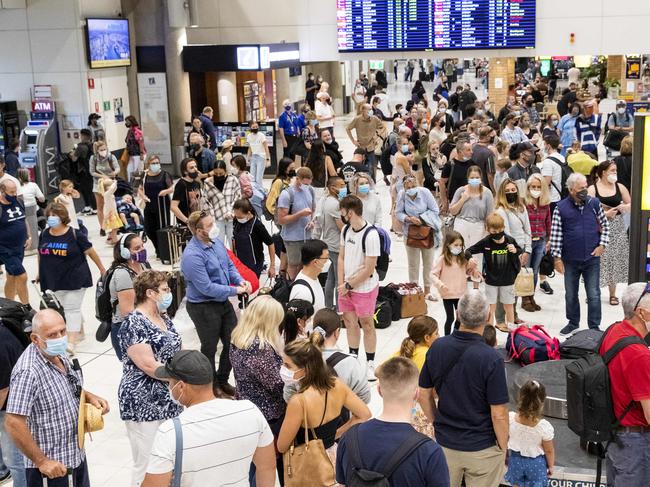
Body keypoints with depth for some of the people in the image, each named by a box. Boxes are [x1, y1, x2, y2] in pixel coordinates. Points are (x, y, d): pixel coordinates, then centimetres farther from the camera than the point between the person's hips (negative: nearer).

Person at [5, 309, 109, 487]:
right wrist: (41, 461, -22)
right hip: (51, 466, -8)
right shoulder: (28, 372, -26)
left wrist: (89, 396, -1)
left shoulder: (59, 355, 0)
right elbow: (13, 424, -27)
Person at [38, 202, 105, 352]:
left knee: (71, 309, -8)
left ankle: (71, 343, -13)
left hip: (75, 279, -5)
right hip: (54, 281, 5)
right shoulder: (44, 234, 4)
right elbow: (41, 254, 18)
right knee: (62, 309, 13)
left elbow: (90, 251, -2)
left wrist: (102, 269, 4)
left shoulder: (75, 234, -10)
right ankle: (79, 331, 32)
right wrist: (41, 273, 22)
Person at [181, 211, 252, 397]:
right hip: (203, 307, -8)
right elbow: (206, 287, -26)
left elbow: (229, 265, 12)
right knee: (209, 347, 11)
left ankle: (223, 381, 37)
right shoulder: (192, 255, -26)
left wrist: (240, 280, -8)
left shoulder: (216, 242, -1)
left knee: (233, 343, 15)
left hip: (223, 302, 8)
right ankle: (211, 386, 33)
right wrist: (234, 290, -21)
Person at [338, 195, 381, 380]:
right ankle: (353, 358, 32)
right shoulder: (346, 230, 0)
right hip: (347, 286, 7)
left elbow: (368, 269, -21)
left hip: (365, 287, -7)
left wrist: (348, 285, -13)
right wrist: (341, 284, -2)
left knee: (367, 325, 6)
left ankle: (370, 364, 19)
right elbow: (341, 257, 7)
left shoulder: (370, 235, -23)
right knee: (350, 322, 16)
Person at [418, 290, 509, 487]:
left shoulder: (437, 347, -11)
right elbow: (498, 414, -19)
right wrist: (503, 448, -3)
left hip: (444, 442, 4)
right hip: (482, 448, -4)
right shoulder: (491, 359, -24)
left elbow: (424, 395, 0)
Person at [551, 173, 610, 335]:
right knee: (570, 294, 14)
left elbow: (605, 225, 10)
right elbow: (555, 234, -5)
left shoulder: (594, 204, -2)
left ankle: (594, 326, 15)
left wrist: (602, 245, -1)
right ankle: (573, 323, 31)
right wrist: (557, 257, -7)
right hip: (570, 260, 0)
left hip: (592, 258, 0)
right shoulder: (561, 208, -7)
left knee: (594, 295, 4)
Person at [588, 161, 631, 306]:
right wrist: (604, 214, -18)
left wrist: (624, 207, -9)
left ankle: (612, 294, 18)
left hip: (617, 228, 3)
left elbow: (631, 205, 12)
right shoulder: (592, 189, -4)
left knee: (615, 261, 6)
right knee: (598, 261, -3)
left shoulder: (619, 187, 6)